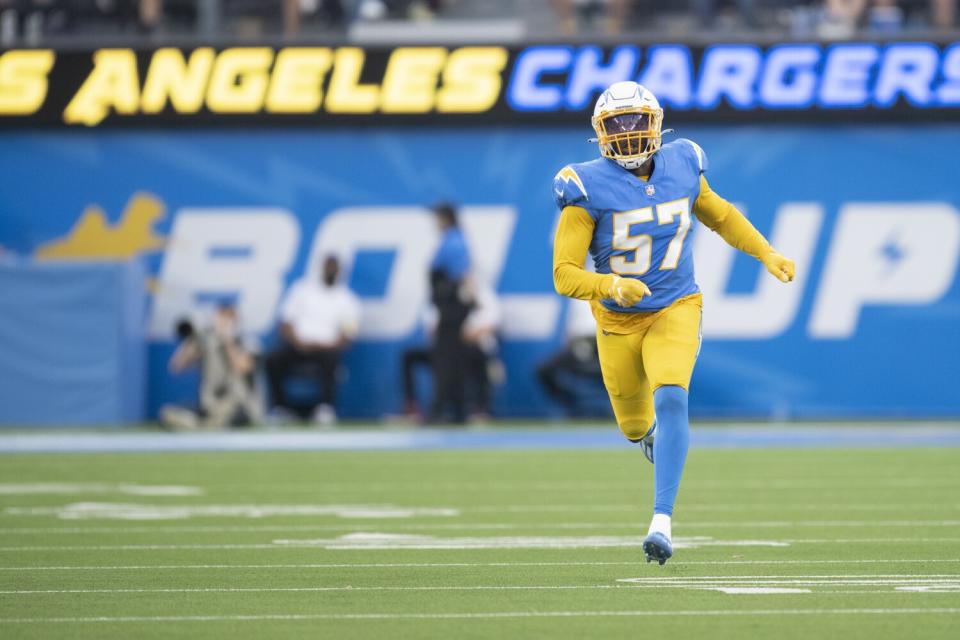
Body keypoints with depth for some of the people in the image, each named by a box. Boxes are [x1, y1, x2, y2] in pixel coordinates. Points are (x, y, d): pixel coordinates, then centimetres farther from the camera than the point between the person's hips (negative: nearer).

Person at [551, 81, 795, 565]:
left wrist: (766, 254, 10)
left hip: (675, 311, 0)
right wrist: (610, 285, -38)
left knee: (671, 401, -25)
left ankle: (662, 522, -27)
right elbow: (564, 275, -20)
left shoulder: (680, 167, -7)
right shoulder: (589, 189, -19)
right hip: (619, 321, 0)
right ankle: (651, 430, 59)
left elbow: (719, 215, 15)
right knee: (636, 427, 18)